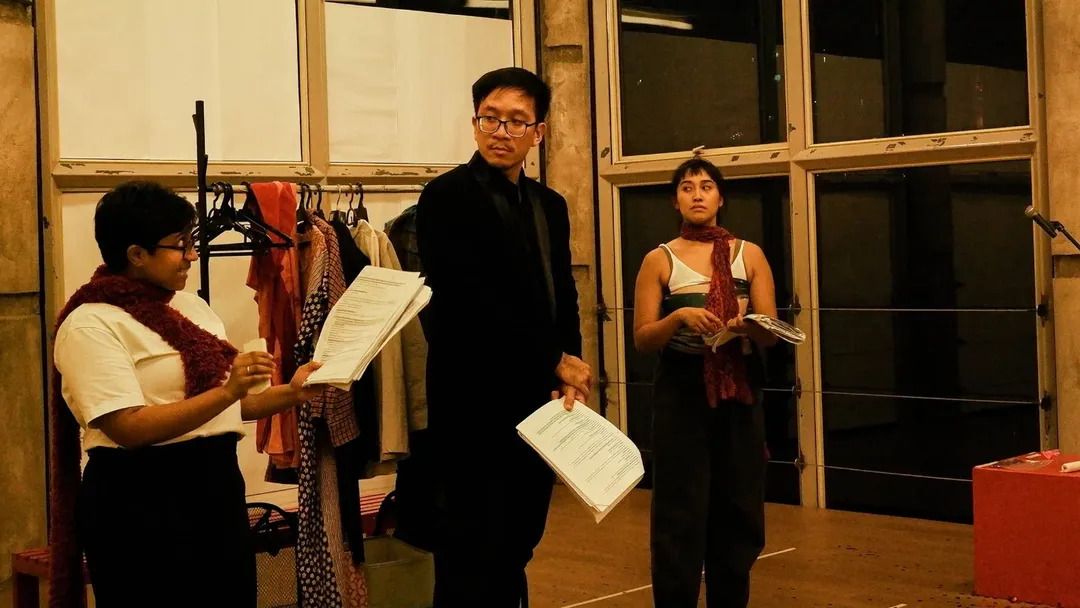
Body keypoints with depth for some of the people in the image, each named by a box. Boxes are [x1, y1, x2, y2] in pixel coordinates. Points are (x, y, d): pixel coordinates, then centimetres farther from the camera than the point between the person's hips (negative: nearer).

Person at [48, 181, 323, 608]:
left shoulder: (191, 307, 13)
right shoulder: (90, 325, -11)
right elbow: (129, 428, -22)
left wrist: (290, 394, 3)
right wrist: (226, 392, -27)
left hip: (217, 490, 7)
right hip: (141, 504, -7)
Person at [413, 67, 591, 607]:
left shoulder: (550, 206, 14)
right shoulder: (447, 197, -8)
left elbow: (564, 300, 14)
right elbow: (472, 303, -17)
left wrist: (568, 370, -5)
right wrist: (554, 361, -12)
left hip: (539, 401, 7)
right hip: (476, 405, -7)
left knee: (515, 552, 14)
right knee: (472, 561, 0)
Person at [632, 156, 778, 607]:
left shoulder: (749, 255, 6)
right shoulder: (660, 260, 2)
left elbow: (771, 333, 2)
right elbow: (642, 339, -3)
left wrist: (749, 327, -20)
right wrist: (679, 317, -21)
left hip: (739, 390, 2)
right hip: (681, 391, -2)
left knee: (737, 507, 7)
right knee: (681, 511, -3)